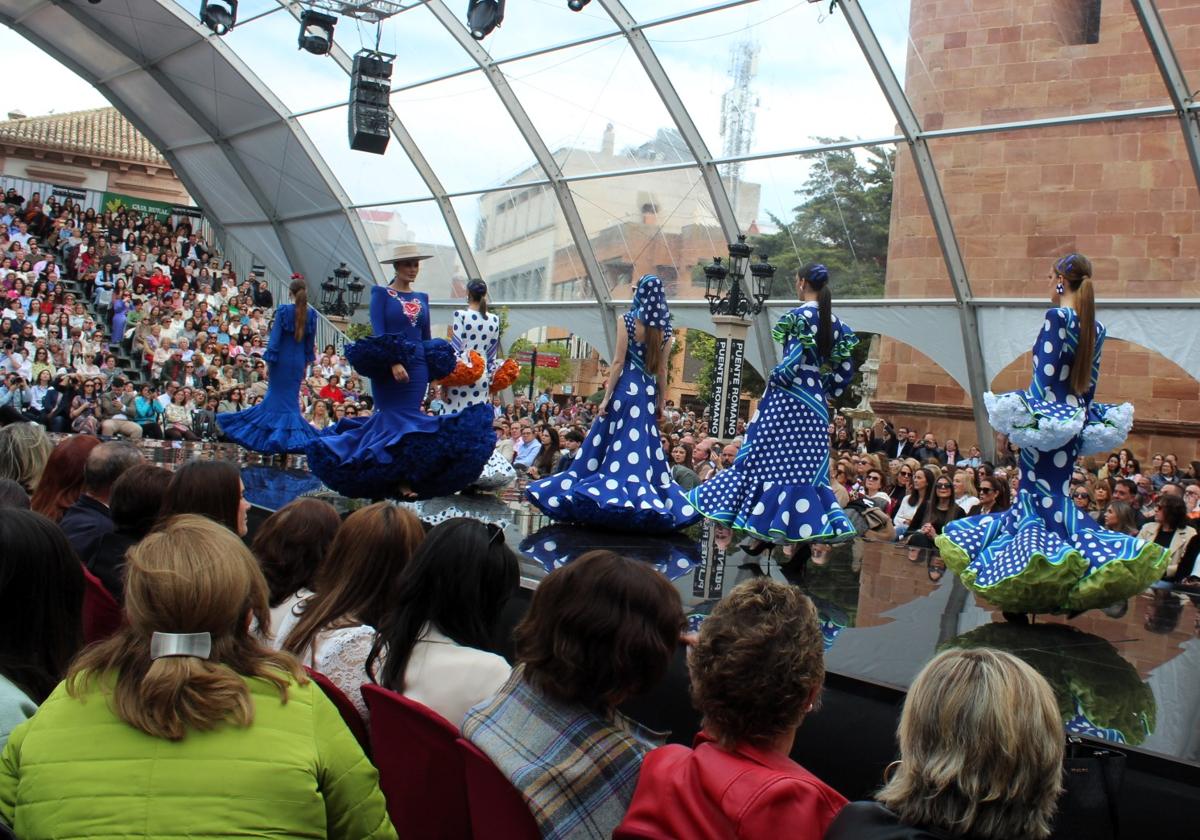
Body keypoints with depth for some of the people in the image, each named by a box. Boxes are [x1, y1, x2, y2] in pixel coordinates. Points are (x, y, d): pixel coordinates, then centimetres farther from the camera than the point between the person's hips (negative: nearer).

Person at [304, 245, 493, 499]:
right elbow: (378, 331, -10)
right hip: (387, 367, -5)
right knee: (395, 419, -6)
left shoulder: (421, 298, 16)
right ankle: (399, 480, -3)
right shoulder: (381, 294, 0)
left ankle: (405, 478, 3)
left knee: (410, 419, 1)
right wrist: (393, 362, -21)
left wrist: (429, 368, 13)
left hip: (417, 366, 5)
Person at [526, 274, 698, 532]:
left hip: (625, 389, -4)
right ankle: (643, 501, 3)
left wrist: (606, 396, -7)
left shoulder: (627, 320, -5)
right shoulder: (664, 328, 7)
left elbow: (618, 361, -9)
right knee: (644, 451, 7)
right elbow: (662, 370, 8)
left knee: (612, 448, 1)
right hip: (648, 393, 4)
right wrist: (661, 402, 15)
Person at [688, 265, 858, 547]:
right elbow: (845, 368, 11)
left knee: (771, 460, -1)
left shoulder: (800, 315, -10)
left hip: (787, 400, -7)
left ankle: (765, 524, 2)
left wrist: (775, 379, -4)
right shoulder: (833, 322, 11)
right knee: (807, 466, 8)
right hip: (814, 404, 7)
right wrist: (823, 389, 17)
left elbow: (794, 360, -19)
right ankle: (807, 527, 5)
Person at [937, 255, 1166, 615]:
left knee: (1045, 495, -2)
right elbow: (1089, 381, 15)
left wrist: (1023, 421, -12)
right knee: (1033, 491, 13)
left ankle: (1098, 556, -8)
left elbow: (1045, 373, -17)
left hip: (1047, 418, -8)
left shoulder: (1057, 316, -13)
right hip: (1074, 420, 8)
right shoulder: (1095, 327, 10)